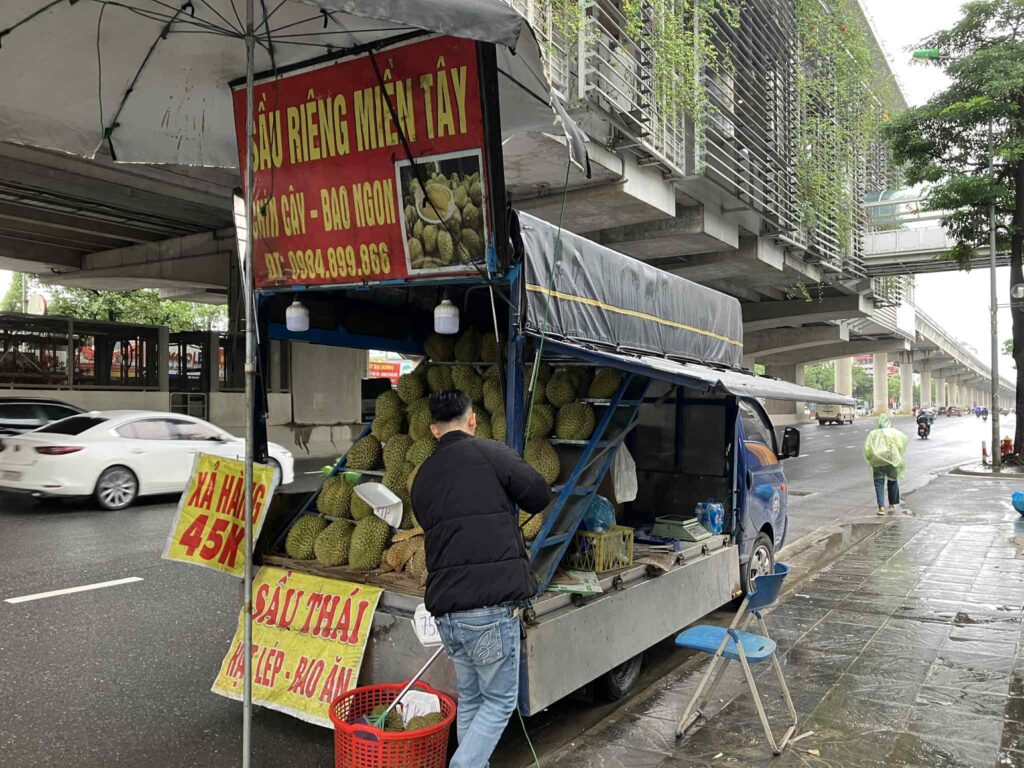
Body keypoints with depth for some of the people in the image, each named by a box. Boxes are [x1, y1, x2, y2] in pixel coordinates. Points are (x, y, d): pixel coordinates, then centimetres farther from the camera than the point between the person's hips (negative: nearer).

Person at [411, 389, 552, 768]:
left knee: (470, 697, 22)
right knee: (499, 701, 9)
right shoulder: (491, 453, -5)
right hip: (491, 604, -6)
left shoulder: (422, 476, 13)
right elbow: (540, 496, 0)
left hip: (444, 608, 6)